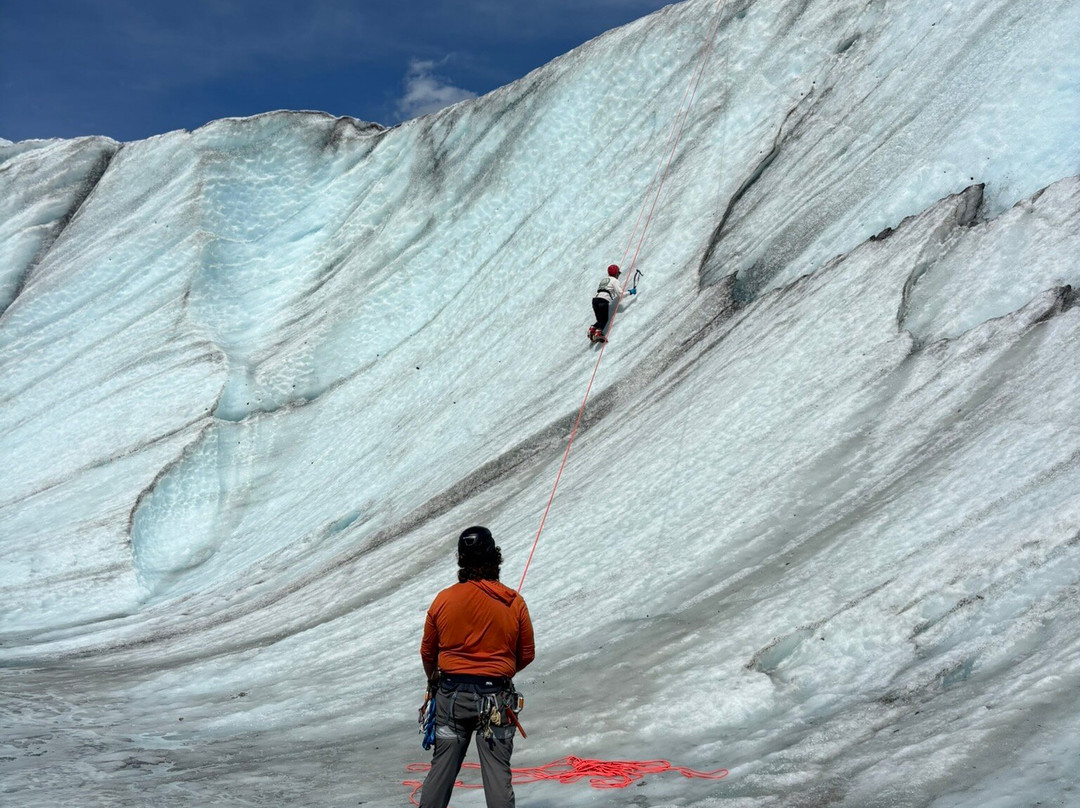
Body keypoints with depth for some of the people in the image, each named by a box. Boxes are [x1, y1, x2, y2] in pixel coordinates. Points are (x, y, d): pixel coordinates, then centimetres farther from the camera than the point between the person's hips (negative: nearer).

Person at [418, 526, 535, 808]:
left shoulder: (443, 599, -6)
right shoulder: (514, 603, -7)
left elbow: (427, 652, 5)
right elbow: (527, 655, 2)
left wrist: (434, 680, 26)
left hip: (451, 694, 1)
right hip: (495, 698, -1)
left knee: (441, 768, 12)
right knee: (497, 771, 4)